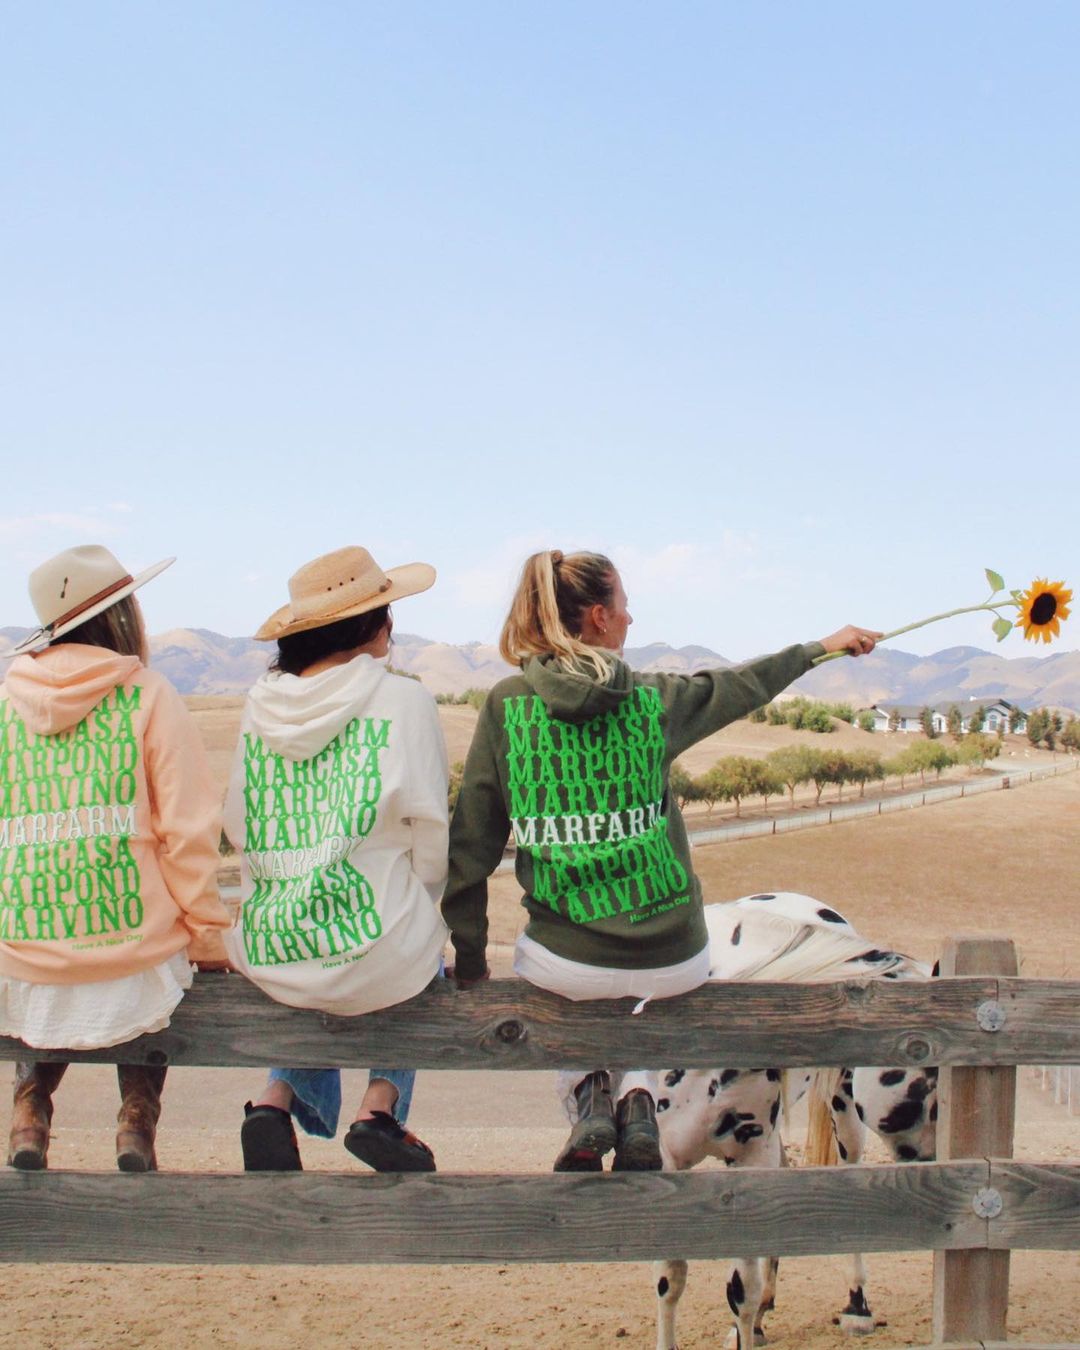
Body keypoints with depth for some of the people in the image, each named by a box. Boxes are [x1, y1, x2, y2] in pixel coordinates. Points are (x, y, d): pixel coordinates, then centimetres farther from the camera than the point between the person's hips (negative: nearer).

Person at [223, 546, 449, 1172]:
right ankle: (381, 1104, 12)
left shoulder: (261, 703, 3)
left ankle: (279, 1099, 11)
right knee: (425, 958, 32)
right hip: (374, 958, -3)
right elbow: (432, 839, -5)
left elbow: (238, 827, 9)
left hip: (265, 958, 4)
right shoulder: (404, 701, -9)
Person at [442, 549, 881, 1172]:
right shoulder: (654, 699, -1)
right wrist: (820, 647, 36)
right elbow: (741, 685, 18)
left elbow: (472, 846, -2)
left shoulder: (506, 706, -4)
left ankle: (588, 1093, 13)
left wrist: (470, 961, 9)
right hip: (675, 963, 1)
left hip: (565, 966, -1)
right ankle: (638, 1099, 14)